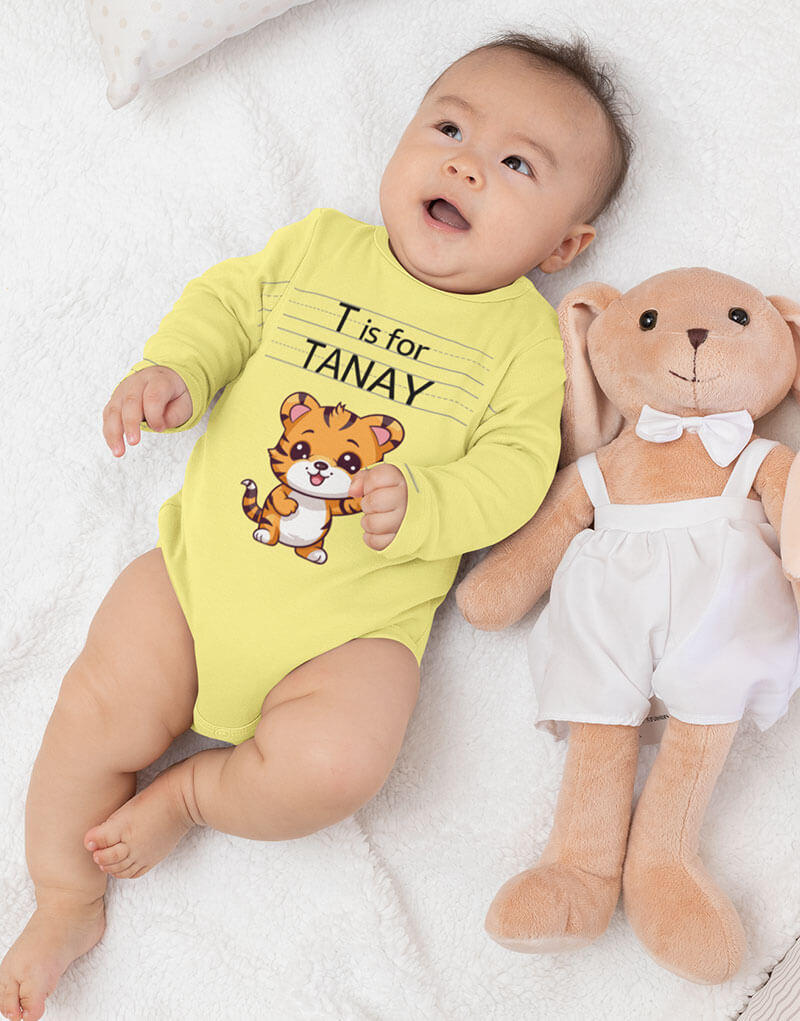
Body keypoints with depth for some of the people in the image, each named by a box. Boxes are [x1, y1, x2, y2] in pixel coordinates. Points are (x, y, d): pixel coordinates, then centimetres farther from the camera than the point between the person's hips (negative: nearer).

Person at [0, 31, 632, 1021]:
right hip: (203, 564, 3)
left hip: (353, 624, -2)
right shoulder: (317, 245, 6)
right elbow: (228, 302, 13)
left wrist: (421, 505, -25)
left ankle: (185, 795, 6)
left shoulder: (524, 332, -1)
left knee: (331, 764, -27)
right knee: (97, 709, -6)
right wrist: (174, 367, -7)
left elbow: (514, 467, -7)